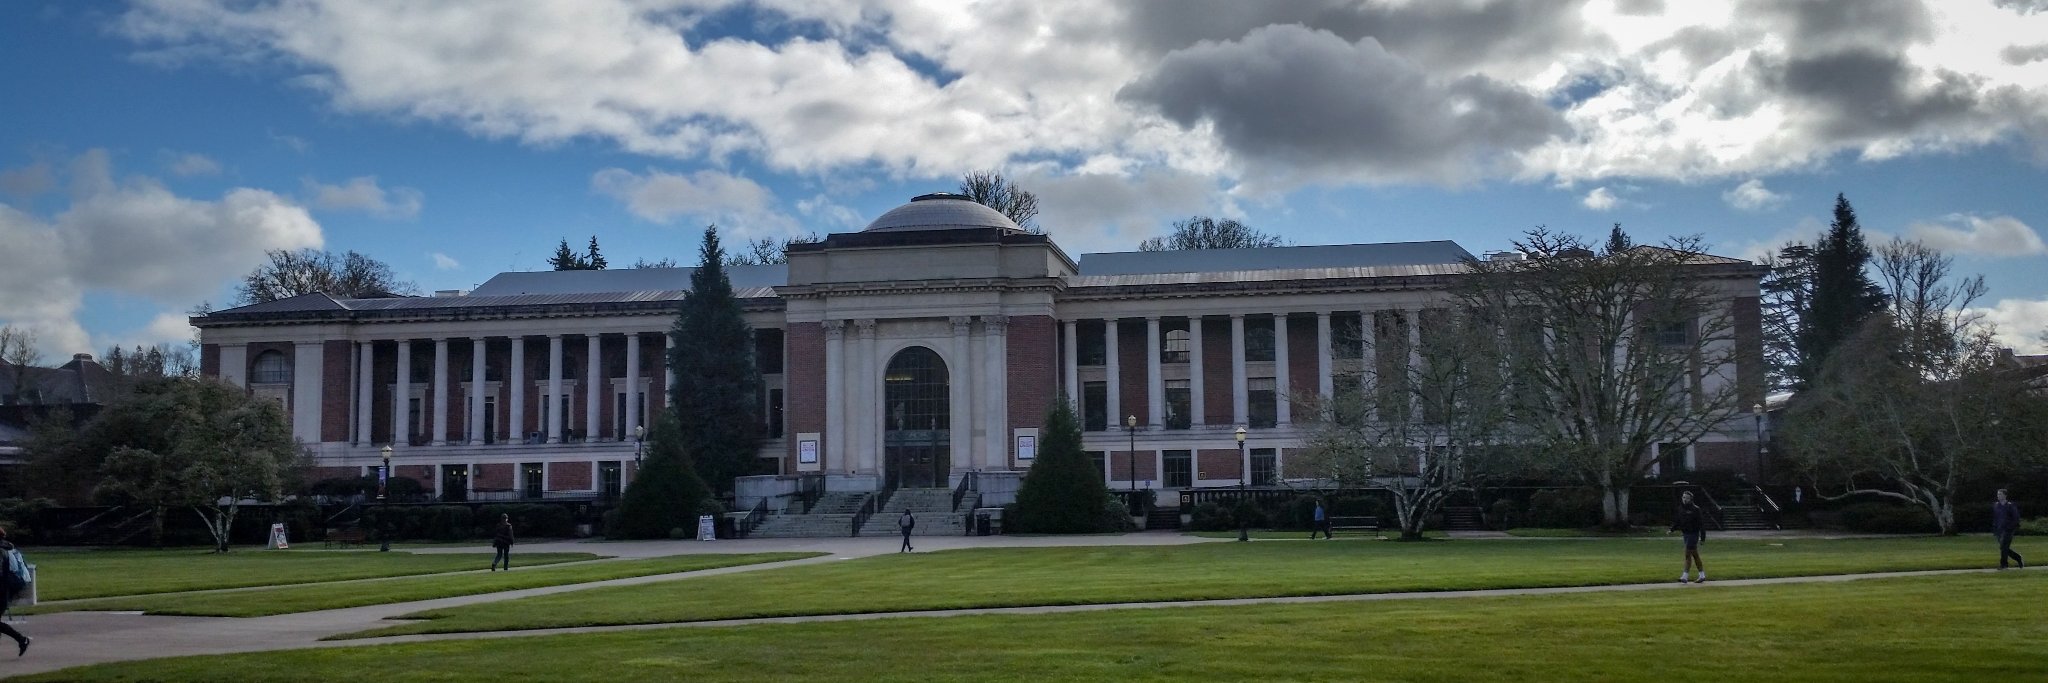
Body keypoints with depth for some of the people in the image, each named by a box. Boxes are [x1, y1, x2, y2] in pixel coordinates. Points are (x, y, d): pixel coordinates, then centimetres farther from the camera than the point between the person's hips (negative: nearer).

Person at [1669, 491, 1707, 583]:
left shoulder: (1695, 509, -12)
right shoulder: (1681, 508, 9)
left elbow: (1701, 523, -12)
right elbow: (1677, 520, 14)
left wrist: (1702, 537, -14)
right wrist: (1671, 530, 0)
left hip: (1693, 534, -8)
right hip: (1686, 533, 8)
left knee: (1687, 554, -11)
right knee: (1695, 555, 13)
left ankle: (1685, 576, -10)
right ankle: (1702, 576, 22)